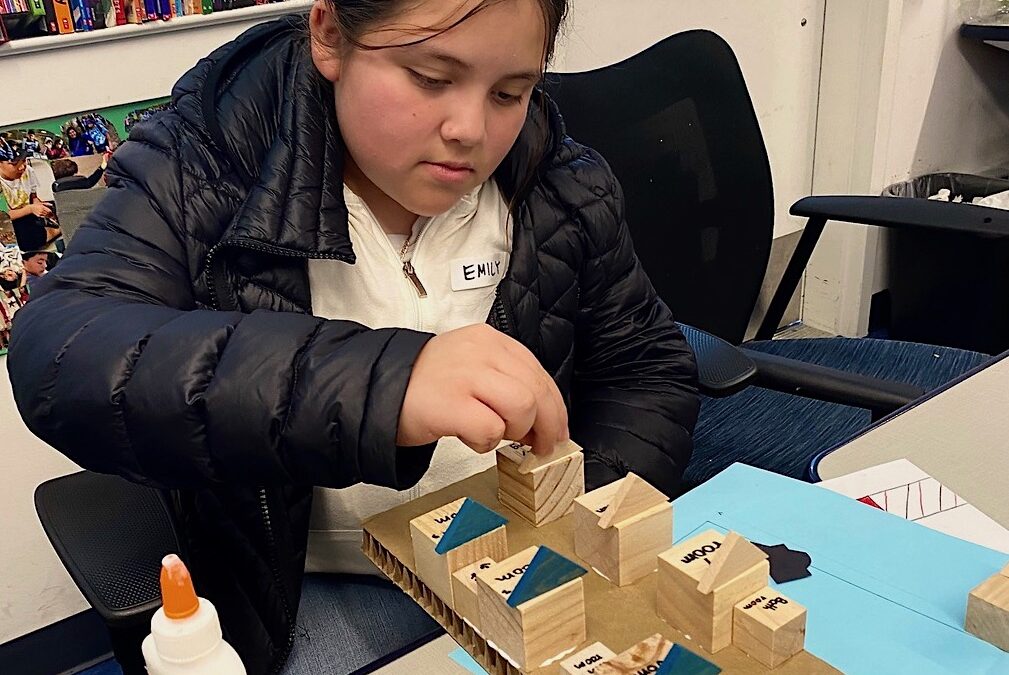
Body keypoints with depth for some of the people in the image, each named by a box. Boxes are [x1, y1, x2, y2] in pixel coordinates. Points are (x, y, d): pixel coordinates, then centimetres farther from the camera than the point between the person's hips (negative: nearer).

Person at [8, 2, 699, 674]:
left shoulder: (567, 186, -4)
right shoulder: (202, 166, -14)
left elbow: (651, 366, 5)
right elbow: (55, 360, -28)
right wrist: (370, 385, -44)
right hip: (321, 590, -2)